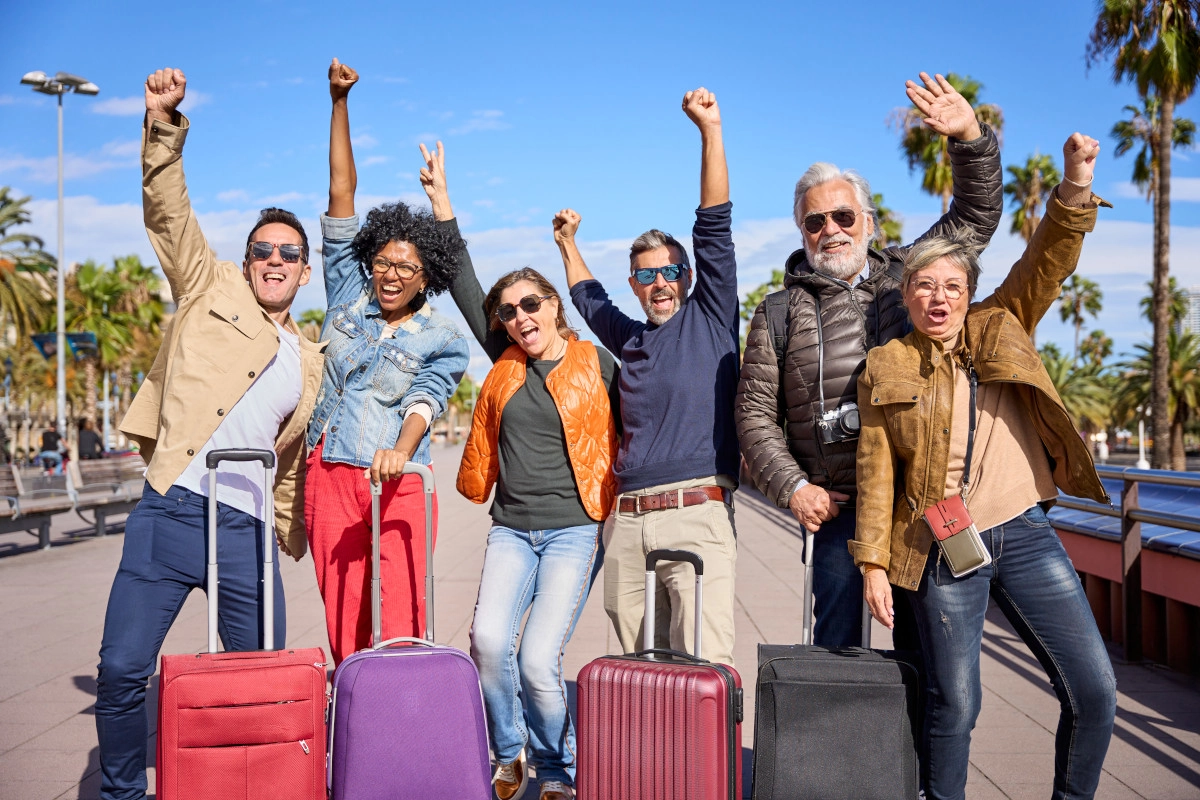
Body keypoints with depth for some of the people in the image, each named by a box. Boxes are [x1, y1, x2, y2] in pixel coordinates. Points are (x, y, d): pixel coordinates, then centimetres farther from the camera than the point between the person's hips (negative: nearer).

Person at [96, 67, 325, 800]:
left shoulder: (310, 365, 17)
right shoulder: (210, 288, 10)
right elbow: (168, 209, -2)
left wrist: (288, 540, 18)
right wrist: (165, 124, -14)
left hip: (247, 532, 3)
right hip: (170, 513, -3)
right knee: (122, 670, -4)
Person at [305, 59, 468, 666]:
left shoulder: (442, 340, 6)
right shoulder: (349, 298, 11)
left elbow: (425, 399, -10)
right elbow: (342, 194, 11)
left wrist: (399, 451, -32)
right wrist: (339, 101, 10)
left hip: (395, 482, -3)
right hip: (328, 477, 3)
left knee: (400, 632, -8)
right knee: (344, 630, 3)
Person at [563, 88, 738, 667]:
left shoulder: (711, 318, 8)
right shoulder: (630, 338, 21)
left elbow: (714, 228, 0)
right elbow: (589, 298, 42)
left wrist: (710, 130, -3)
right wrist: (568, 245, 47)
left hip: (696, 514, -5)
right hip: (627, 521, 5)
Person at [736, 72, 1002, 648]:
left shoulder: (907, 276, 11)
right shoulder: (780, 314, 7)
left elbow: (976, 214, 11)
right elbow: (755, 413, 6)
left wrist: (969, 136, -6)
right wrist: (792, 486, -5)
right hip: (837, 506, -1)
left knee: (924, 644, 6)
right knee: (837, 648, 1)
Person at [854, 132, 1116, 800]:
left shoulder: (1002, 329, 10)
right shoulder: (885, 370, 3)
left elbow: (1048, 263, -2)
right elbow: (877, 474, 3)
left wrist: (1076, 185, -17)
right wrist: (874, 562, -1)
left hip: (1026, 536, 3)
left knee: (1095, 693, 1)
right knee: (954, 704, 2)